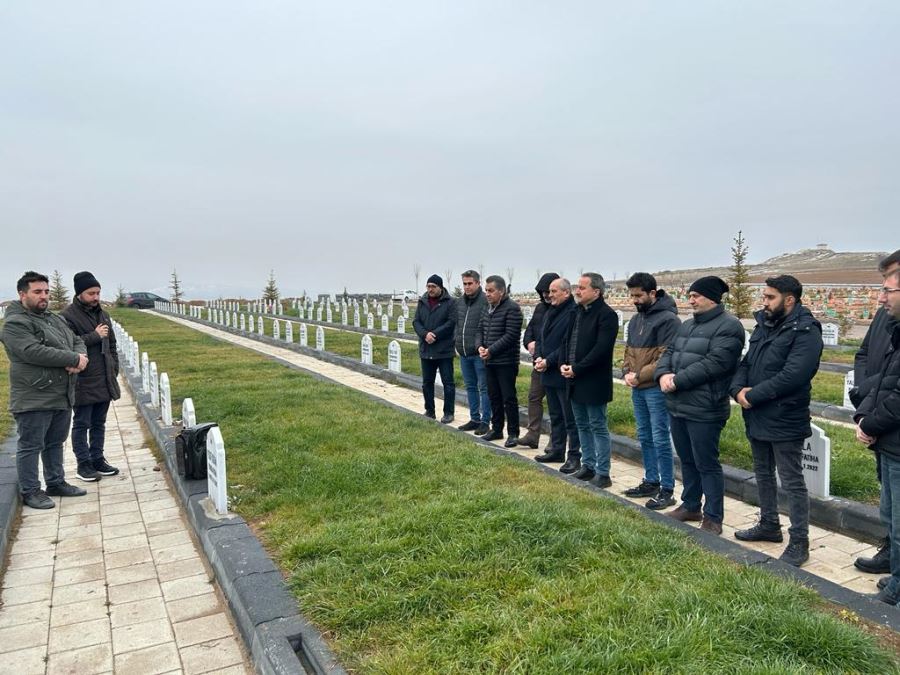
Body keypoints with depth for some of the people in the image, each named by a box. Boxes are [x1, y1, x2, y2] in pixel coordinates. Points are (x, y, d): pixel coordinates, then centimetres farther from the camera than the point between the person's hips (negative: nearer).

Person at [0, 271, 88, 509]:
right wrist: (74, 359, -19)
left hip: (62, 397, 8)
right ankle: (30, 491, 14)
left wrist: (80, 358, -9)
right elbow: (34, 352, -24)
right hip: (34, 399, -8)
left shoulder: (55, 319, 16)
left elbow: (77, 341, 16)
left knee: (55, 443, 18)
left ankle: (56, 483, 30)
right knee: (30, 446, 4)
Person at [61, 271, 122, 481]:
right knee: (82, 424, 4)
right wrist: (94, 336, -17)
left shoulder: (102, 314, 14)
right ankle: (84, 464, 13)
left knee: (99, 423, 14)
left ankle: (98, 459, 23)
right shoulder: (67, 316, -9)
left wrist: (114, 370, 15)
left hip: (104, 381, 7)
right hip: (83, 383, -7)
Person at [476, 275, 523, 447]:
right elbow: (480, 330, 15)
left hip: (506, 362, -8)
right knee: (494, 396, 16)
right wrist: (480, 346, -5)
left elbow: (510, 335, -20)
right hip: (490, 362, 8)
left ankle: (513, 433, 9)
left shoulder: (512, 308, -14)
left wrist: (491, 350, -19)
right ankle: (497, 429, 28)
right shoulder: (488, 308, 12)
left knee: (509, 398, -1)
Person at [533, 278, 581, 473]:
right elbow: (541, 338, 16)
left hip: (564, 374, -9)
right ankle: (557, 450, 30)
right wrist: (538, 357, -1)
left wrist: (549, 361, -18)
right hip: (548, 374, 9)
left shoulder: (573, 313, -16)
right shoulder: (550, 312, 13)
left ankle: (574, 456, 8)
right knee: (555, 416, 19)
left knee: (570, 419, 0)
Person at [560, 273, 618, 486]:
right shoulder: (578, 312, 12)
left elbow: (601, 349, -22)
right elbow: (566, 340, 15)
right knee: (582, 425, 17)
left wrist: (576, 369, -19)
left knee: (598, 427, 0)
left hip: (594, 382, -9)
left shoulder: (606, 315, -14)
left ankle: (603, 473, 9)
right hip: (575, 381, 9)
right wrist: (563, 364, -1)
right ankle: (588, 466, 29)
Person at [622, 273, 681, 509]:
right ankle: (651, 482, 29)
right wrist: (627, 372, 0)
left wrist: (639, 376, -18)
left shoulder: (668, 319, -14)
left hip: (657, 389, -8)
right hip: (638, 389, 8)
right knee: (645, 437, 16)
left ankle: (667, 490, 8)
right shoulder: (636, 319, 13)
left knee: (660, 440, -2)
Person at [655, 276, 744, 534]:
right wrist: (663, 374, -8)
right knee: (687, 461, 19)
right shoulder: (687, 325, 17)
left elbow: (713, 364, -21)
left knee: (706, 464, 1)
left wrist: (677, 381, -19)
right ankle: (690, 506, 34)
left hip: (704, 410, -8)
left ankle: (713, 518, 14)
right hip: (677, 406, 8)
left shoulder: (728, 326, -11)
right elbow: (669, 352, 13)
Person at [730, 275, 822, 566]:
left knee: (792, 483, 2)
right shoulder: (764, 326, 11)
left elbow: (792, 376, -26)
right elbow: (746, 363, 11)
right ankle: (769, 525, 38)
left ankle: (799, 542, 14)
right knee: (763, 474, 21)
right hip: (757, 418, 9)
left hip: (785, 421, -9)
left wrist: (753, 396, -20)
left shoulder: (805, 331, -16)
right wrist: (738, 389, -8)